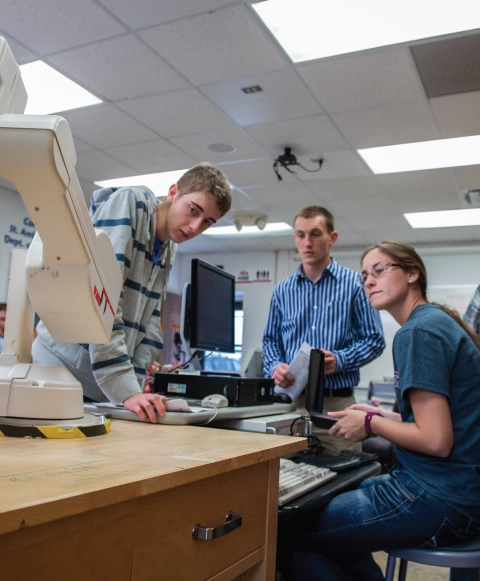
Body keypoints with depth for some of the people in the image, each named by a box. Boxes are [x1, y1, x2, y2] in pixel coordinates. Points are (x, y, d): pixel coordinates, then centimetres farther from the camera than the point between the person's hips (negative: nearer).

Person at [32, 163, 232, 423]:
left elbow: (148, 323, 8)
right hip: (63, 368, -7)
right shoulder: (129, 203, -12)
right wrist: (125, 388, -27)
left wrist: (135, 386, -3)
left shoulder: (168, 248, 10)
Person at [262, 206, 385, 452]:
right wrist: (274, 366, -6)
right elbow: (271, 340, 14)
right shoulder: (282, 290, 10)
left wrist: (339, 360, -16)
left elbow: (373, 339, -1)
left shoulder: (355, 284, 0)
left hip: (337, 402, -2)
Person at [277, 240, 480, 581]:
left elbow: (436, 440, -22)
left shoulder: (418, 332, -17)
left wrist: (372, 424, -8)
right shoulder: (438, 321, 13)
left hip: (437, 499, -10)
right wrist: (382, 415, 12)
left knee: (288, 538, -5)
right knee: (329, 502, 24)